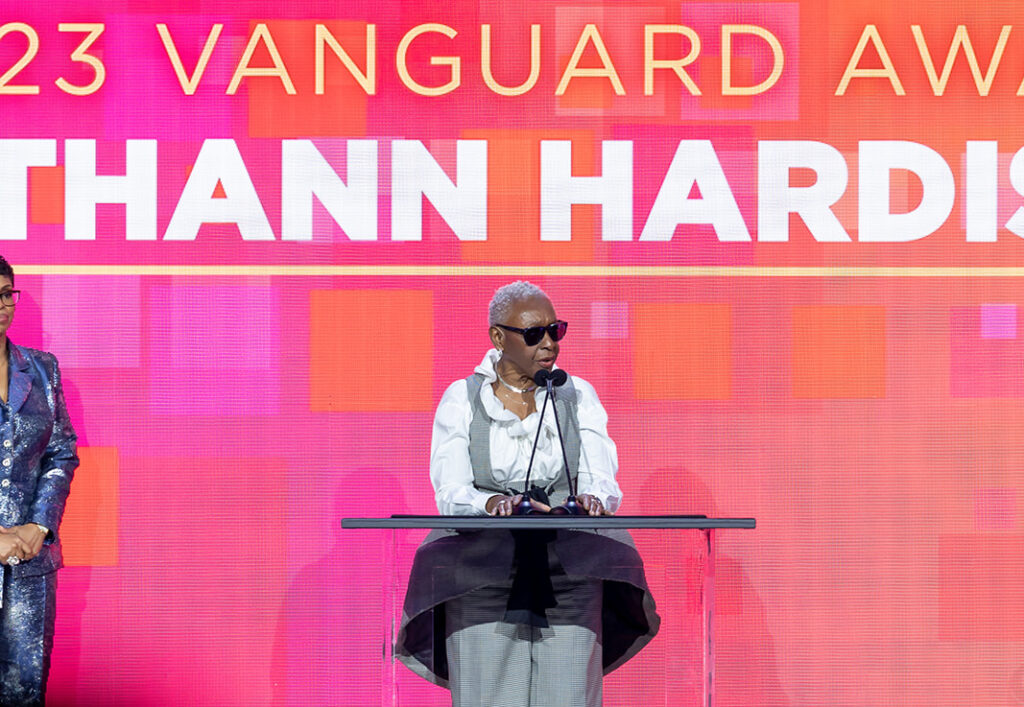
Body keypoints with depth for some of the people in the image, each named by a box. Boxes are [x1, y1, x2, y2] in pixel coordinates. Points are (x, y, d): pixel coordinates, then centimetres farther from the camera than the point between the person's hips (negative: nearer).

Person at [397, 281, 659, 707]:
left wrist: (593, 499, -25)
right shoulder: (462, 400, 4)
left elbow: (603, 482, 0)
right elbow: (450, 493, -7)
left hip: (568, 573, 2)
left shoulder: (578, 397, 10)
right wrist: (494, 503, -29)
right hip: (482, 571, -1)